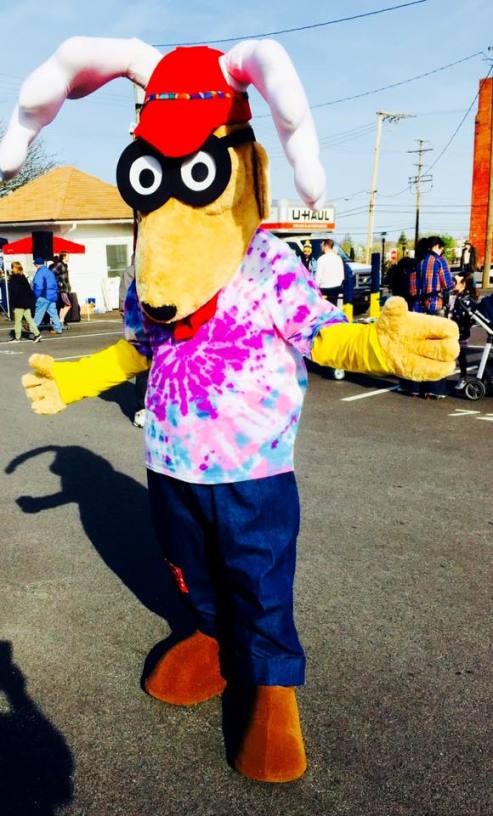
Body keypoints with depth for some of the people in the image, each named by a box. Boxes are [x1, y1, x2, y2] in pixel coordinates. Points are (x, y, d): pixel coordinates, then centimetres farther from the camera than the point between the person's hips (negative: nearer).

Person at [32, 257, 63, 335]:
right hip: (52, 296, 8)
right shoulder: (50, 271, 15)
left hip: (44, 297, -8)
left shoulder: (40, 272, -12)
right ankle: (58, 328, 7)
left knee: (38, 313, 0)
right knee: (53, 312, 9)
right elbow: (55, 284, 20)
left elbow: (38, 286, -17)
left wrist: (36, 296, -10)